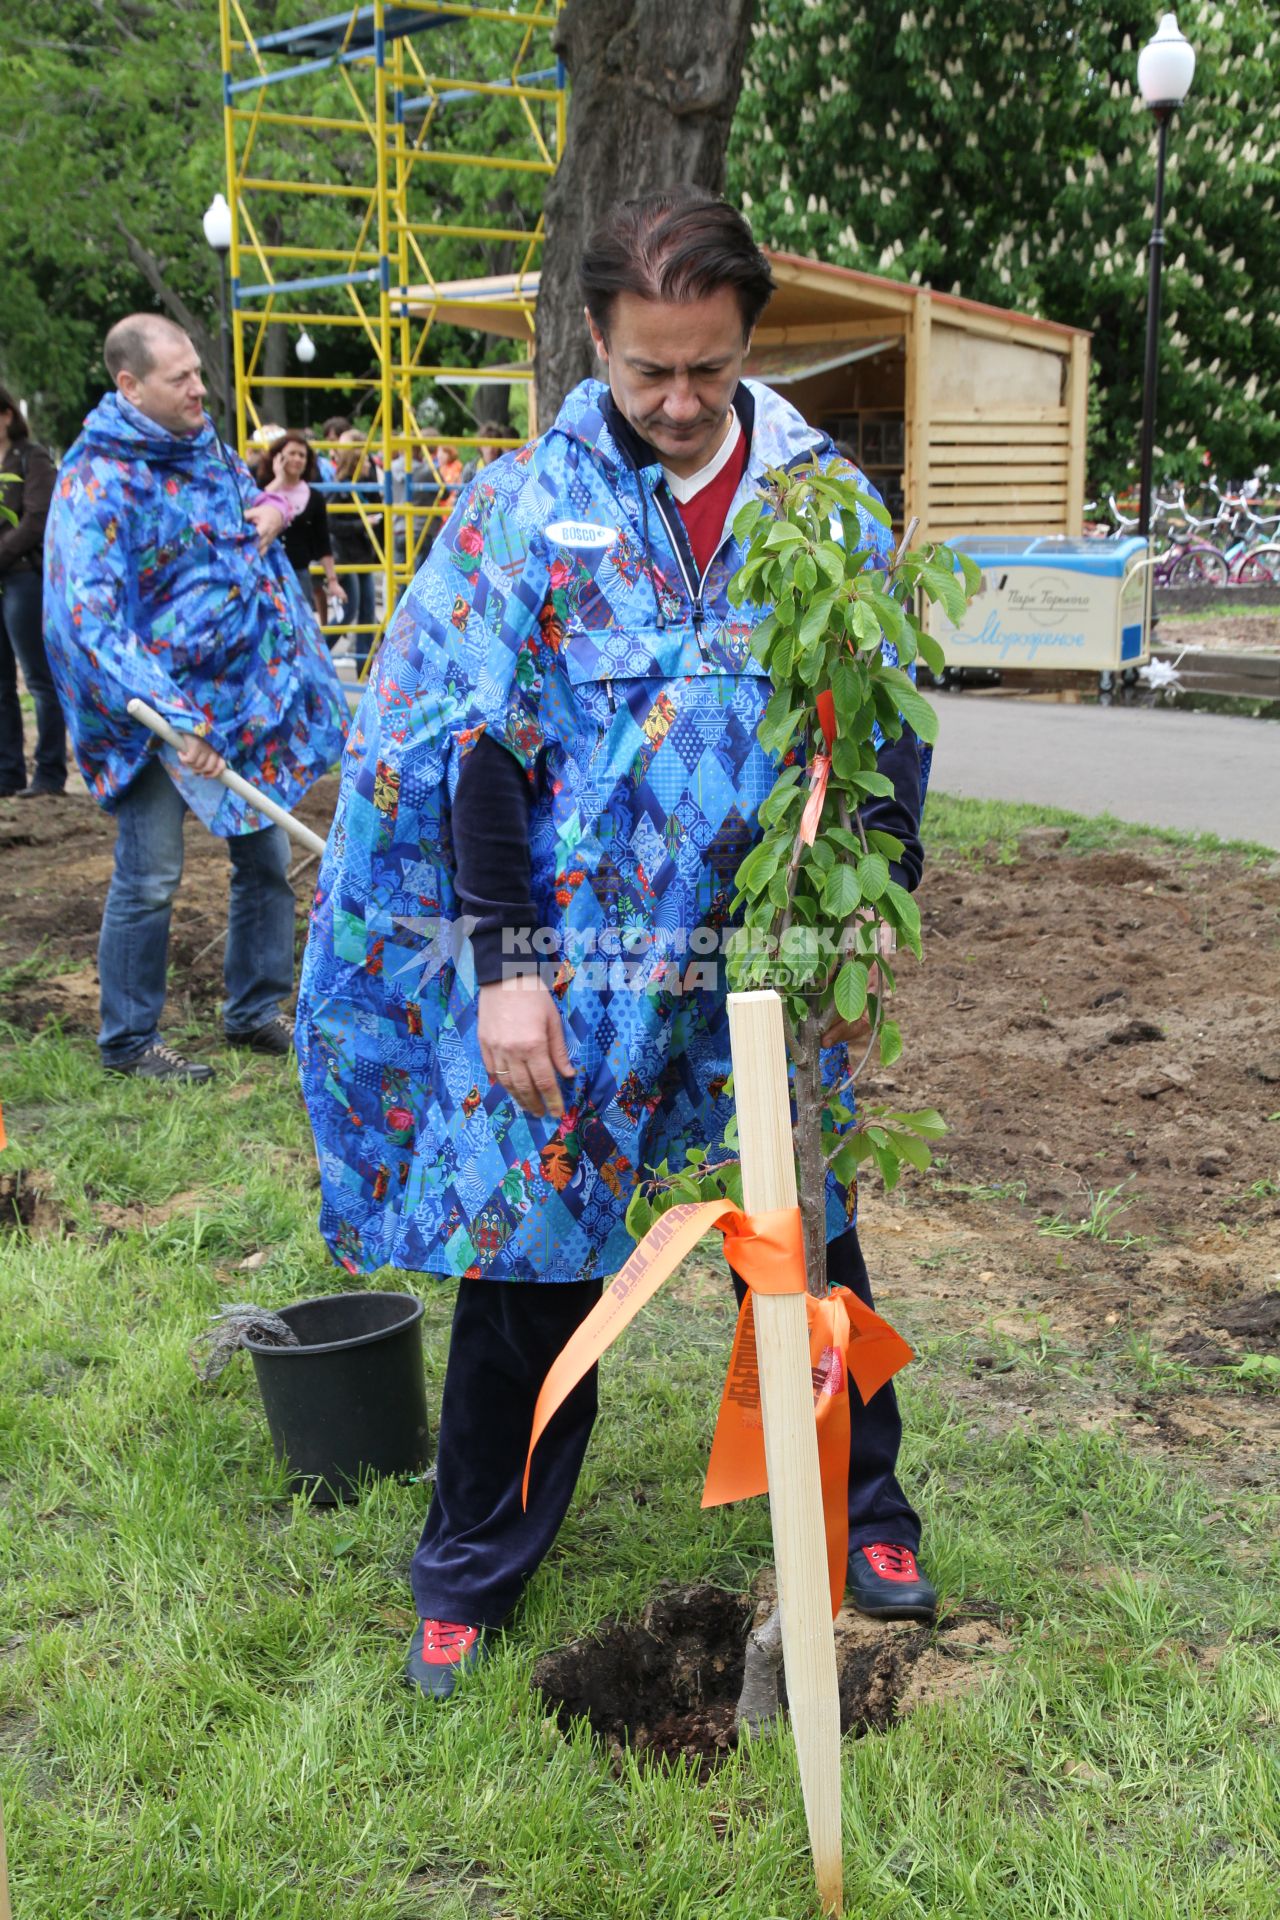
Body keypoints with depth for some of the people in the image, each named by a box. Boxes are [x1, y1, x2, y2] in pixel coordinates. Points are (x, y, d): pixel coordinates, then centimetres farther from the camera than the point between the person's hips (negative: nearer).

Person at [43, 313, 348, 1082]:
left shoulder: (205, 444, 6)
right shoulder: (99, 482, -18)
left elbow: (251, 493, 28)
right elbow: (92, 621, -24)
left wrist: (269, 506, 0)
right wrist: (173, 722, -32)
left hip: (252, 693, 8)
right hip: (162, 709, -8)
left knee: (267, 858, 13)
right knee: (150, 880, -2)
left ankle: (255, 1011, 30)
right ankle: (129, 1042, 14)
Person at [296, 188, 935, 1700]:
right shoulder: (526, 500, -2)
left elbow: (888, 721, 9)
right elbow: (473, 744, -6)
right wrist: (504, 964, -12)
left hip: (770, 951, 2)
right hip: (570, 954, -1)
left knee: (806, 1233, 13)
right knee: (526, 1248, 5)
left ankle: (861, 1508, 36)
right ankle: (475, 1566, 24)